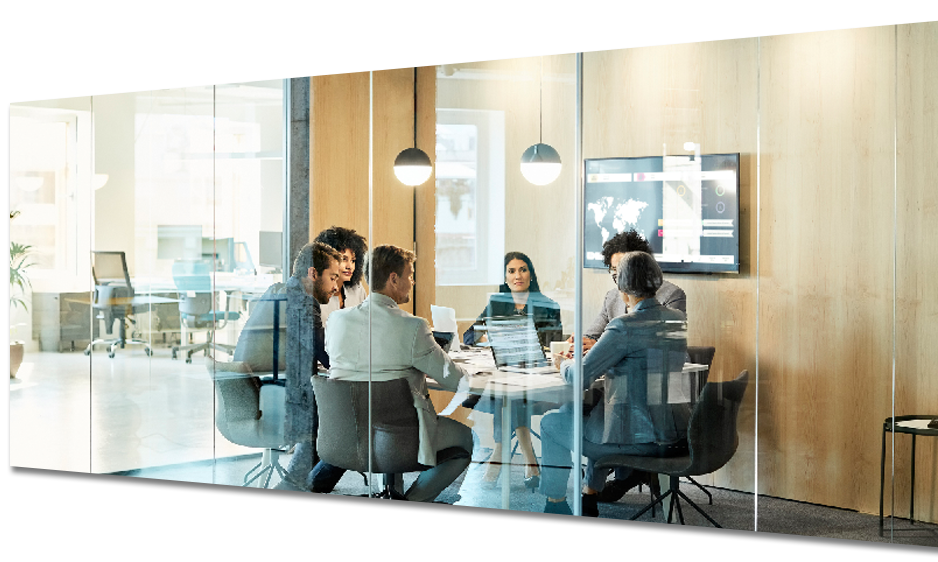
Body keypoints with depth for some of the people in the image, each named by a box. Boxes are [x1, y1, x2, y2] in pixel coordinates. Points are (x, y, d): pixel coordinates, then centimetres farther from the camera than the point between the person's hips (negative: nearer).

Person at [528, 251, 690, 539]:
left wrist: (564, 363, 6)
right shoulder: (678, 320, 5)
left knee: (552, 424, 13)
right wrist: (597, 348, 26)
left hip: (641, 438, -8)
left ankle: (555, 505, 25)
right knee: (595, 412, 34)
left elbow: (579, 379, -16)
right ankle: (589, 499, 40)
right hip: (677, 433, 8)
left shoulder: (624, 327, -19)